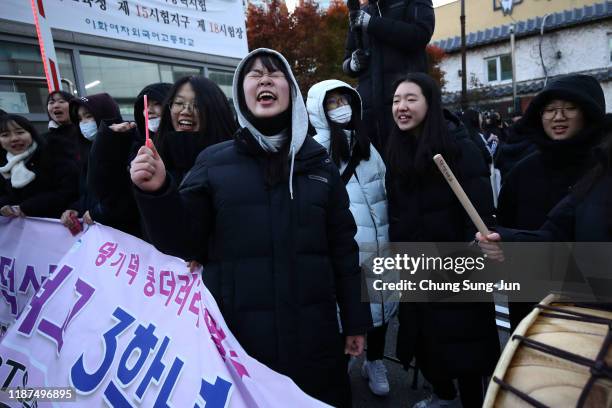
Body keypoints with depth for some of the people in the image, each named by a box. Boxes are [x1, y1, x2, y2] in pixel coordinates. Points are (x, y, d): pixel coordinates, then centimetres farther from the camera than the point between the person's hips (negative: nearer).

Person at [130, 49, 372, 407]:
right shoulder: (213, 162, 1)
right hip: (236, 334, 0)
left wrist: (356, 321, 6)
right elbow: (183, 242, -1)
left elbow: (343, 248, 5)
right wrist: (157, 192, -17)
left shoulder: (318, 162, 3)